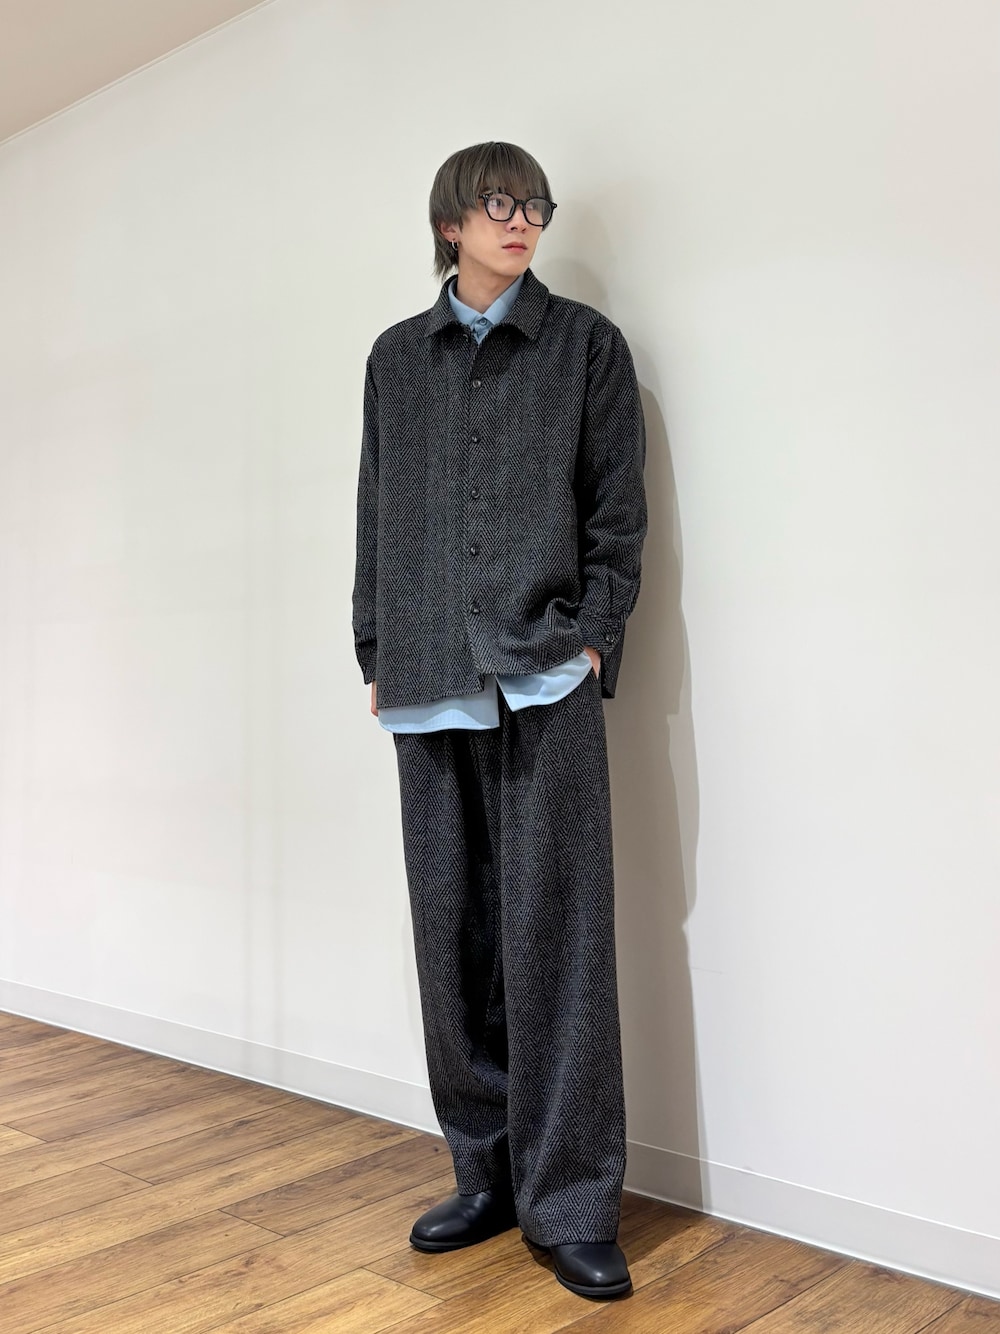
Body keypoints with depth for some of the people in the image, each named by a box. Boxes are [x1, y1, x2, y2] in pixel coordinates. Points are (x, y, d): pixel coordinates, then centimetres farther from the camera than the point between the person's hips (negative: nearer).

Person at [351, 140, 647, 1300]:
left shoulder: (585, 344, 9)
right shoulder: (396, 359, 17)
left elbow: (616, 510, 5)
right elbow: (375, 514, 16)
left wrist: (592, 636, -7)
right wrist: (377, 653, 9)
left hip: (544, 678, -3)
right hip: (428, 682, 4)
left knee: (553, 933, -5)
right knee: (453, 934, 6)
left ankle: (572, 1204, 7)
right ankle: (488, 1176, 21)